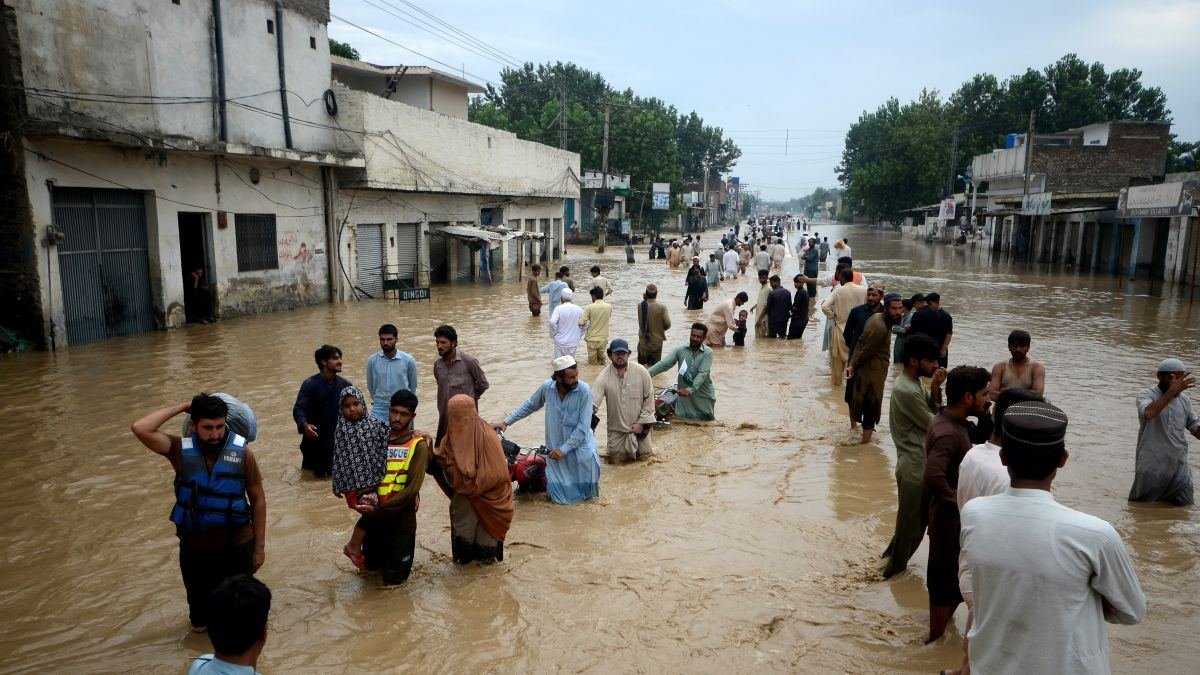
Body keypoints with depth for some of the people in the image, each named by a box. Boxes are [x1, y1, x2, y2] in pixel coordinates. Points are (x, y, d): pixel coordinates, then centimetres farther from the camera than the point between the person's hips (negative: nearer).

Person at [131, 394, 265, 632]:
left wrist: (259, 545, -4)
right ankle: (202, 622, 56)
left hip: (237, 545, -1)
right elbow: (140, 429, -29)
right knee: (199, 598, 24)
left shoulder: (241, 451, -14)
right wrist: (183, 407, -21)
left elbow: (258, 499, -6)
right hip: (195, 547, 1)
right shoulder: (180, 450, -13)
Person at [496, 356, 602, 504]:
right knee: (559, 496, 2)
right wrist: (506, 422, 7)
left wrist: (564, 449, -20)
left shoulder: (584, 391, -19)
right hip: (555, 448, 1)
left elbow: (583, 427, -19)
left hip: (579, 445, 0)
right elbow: (529, 406, 8)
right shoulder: (547, 387, -11)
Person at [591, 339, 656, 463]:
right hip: (616, 428, 0)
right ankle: (613, 445, 39)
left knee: (644, 454, 8)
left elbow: (649, 398, -7)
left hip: (638, 425, 0)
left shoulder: (641, 371, -14)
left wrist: (642, 422, -10)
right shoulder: (604, 376, -16)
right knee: (615, 459, 5)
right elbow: (592, 402, -20)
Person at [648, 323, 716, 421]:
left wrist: (690, 390, -36)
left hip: (703, 396, -1)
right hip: (684, 396, 1)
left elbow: (702, 374, -22)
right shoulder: (680, 350, -6)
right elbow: (663, 364, -15)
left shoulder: (708, 353, -11)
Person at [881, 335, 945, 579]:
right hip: (914, 467, -10)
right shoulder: (906, 391, -25)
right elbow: (933, 425, -18)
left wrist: (935, 388, -6)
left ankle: (892, 557, 37)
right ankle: (894, 567, 25)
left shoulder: (914, 383, 7)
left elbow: (933, 410, 9)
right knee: (911, 522, 7)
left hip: (922, 463, 10)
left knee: (919, 519, 22)